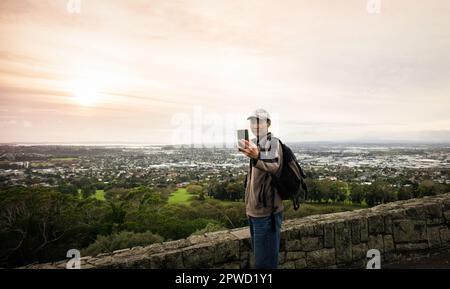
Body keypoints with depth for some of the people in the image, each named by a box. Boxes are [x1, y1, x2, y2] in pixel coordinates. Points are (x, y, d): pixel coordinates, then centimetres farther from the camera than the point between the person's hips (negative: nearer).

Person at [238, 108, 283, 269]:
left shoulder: (273, 143, -14)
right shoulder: (254, 144, 12)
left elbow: (273, 166, -36)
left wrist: (256, 157, -56)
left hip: (266, 211, -8)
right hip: (254, 210, 8)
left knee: (264, 261, -3)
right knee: (258, 254, 21)